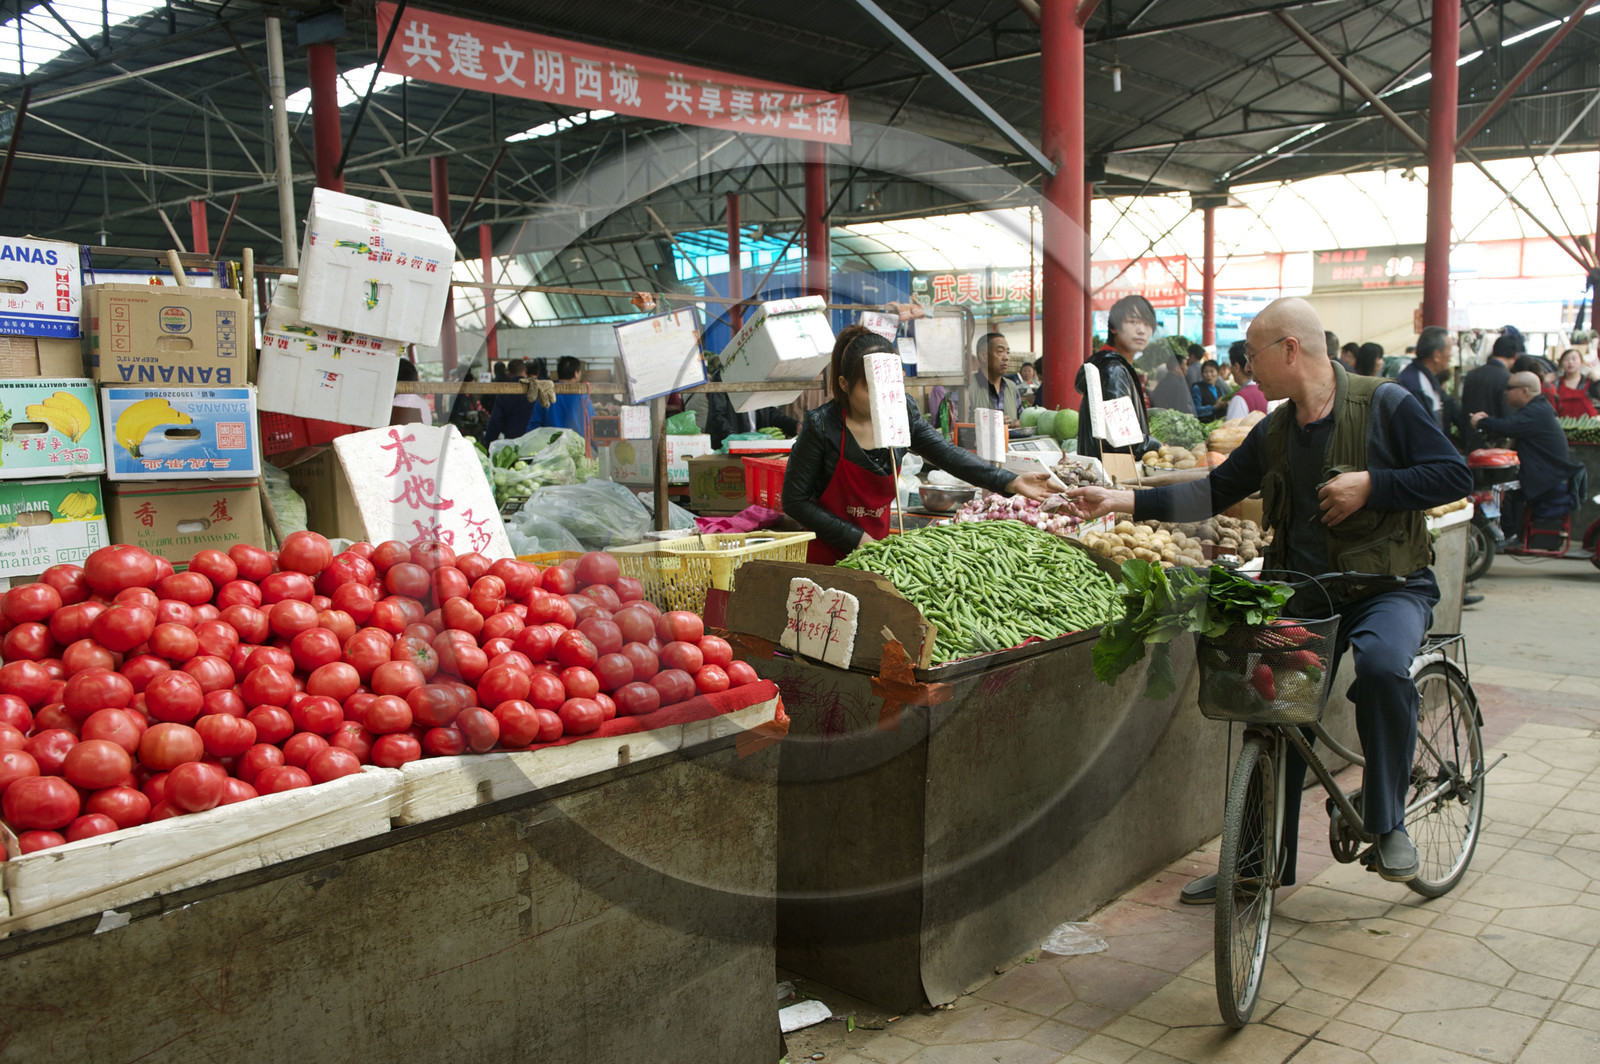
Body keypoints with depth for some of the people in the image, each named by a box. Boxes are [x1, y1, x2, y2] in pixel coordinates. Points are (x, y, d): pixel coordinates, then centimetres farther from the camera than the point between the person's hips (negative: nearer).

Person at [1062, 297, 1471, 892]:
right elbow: (1213, 493, 12)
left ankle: (1387, 824, -14)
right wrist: (1122, 502, 5)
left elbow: (1454, 476, -10)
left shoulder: (1385, 405, -9)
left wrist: (1371, 484, -21)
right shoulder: (1274, 433, 8)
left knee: (1381, 664, -35)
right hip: (1308, 594, 5)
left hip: (1391, 585, -5)